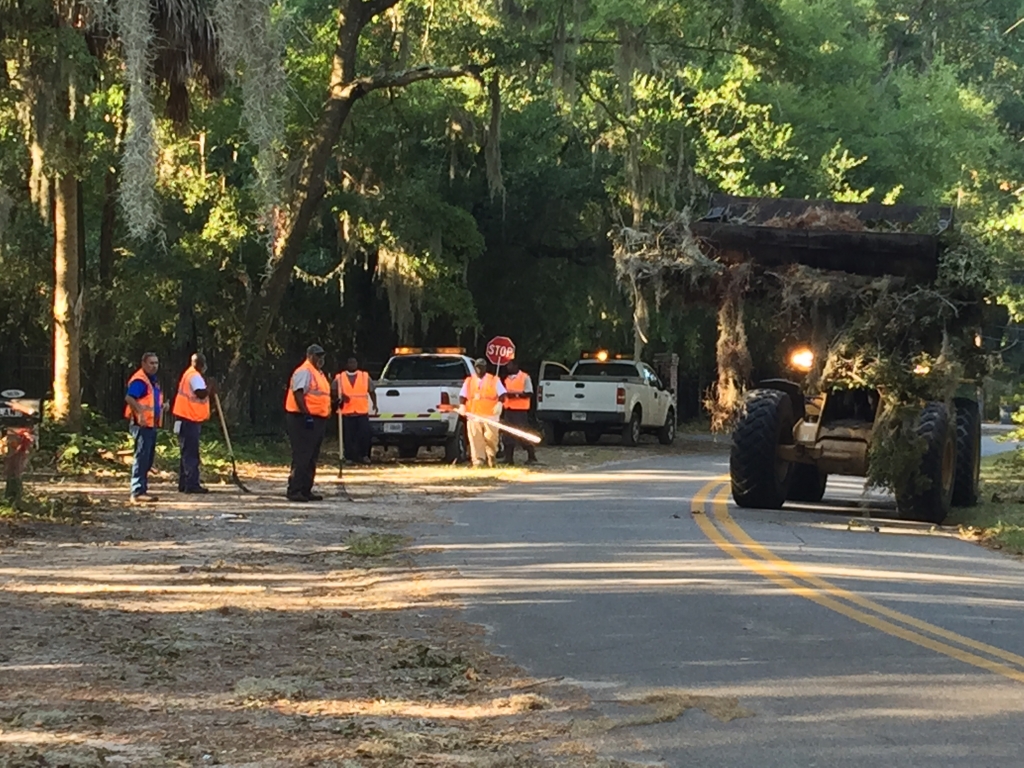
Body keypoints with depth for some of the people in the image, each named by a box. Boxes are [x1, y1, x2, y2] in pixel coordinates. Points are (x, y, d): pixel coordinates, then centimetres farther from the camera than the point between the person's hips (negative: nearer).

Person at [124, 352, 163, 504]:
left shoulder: (153, 380, 18)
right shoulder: (139, 380, -14)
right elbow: (129, 398, -28)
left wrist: (161, 406, 16)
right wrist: (140, 412, -35)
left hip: (151, 424, 10)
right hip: (141, 424, -10)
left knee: (148, 458, 15)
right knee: (141, 456, -12)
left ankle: (142, 488, 24)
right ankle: (137, 492, -14)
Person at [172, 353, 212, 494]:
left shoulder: (190, 374, 18)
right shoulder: (194, 376, -14)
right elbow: (201, 393, -28)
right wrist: (210, 388, -14)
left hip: (188, 419, 11)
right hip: (190, 420, -11)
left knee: (187, 452, 14)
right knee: (191, 453, -11)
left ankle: (183, 484, 18)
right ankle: (192, 484, -12)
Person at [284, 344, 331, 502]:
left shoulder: (318, 373, 20)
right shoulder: (304, 372, -12)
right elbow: (298, 394, -22)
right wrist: (306, 414, -26)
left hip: (317, 420, 10)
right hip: (304, 419, -10)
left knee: (312, 458, 12)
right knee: (301, 457, -11)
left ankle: (306, 490, 17)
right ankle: (294, 491, -11)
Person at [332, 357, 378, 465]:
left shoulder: (365, 376, 9)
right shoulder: (339, 378, 7)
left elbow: (372, 391, 14)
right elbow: (333, 392, 7)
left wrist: (374, 404, 4)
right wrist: (339, 398, -13)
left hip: (362, 412, 0)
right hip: (346, 412, 0)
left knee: (364, 434, -5)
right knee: (348, 436, 0)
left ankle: (364, 456, 9)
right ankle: (350, 457, 7)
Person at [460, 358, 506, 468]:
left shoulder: (494, 380, 8)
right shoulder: (469, 381, 14)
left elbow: (502, 394, 1)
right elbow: (462, 395, 11)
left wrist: (499, 404, -17)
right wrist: (462, 405, -8)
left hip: (490, 414, -1)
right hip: (473, 414, 1)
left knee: (491, 436, -3)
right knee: (475, 438, -5)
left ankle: (491, 456, 20)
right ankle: (477, 460, -5)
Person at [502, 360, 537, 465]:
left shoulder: (525, 377, -4)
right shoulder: (507, 379, 17)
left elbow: (529, 393, -9)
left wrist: (516, 394, -18)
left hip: (520, 409, -7)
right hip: (509, 409, 7)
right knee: (508, 435, 5)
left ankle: (532, 456, 1)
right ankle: (509, 458, 9)